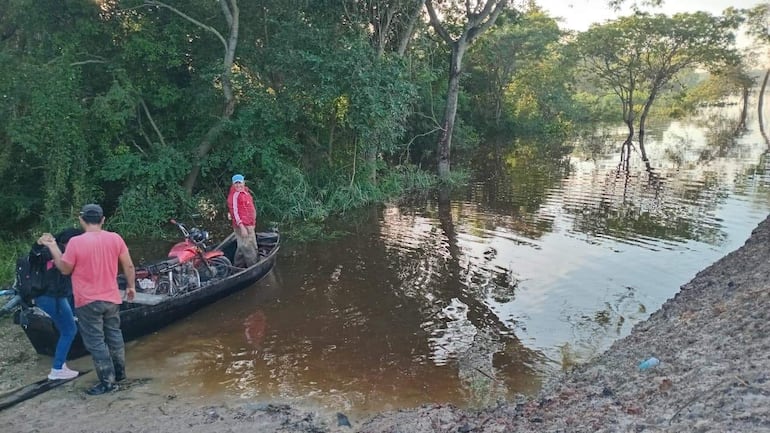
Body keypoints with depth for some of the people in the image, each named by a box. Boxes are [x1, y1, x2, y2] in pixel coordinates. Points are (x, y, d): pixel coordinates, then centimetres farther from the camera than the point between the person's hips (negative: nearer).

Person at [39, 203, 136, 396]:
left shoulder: (76, 242, -15)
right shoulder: (115, 238, -4)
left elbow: (65, 269, -4)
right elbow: (128, 266, 0)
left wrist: (52, 246, 5)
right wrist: (131, 286, 14)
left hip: (88, 301, -5)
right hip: (111, 299, 5)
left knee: (95, 342, 3)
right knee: (114, 335, 20)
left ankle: (107, 381, 6)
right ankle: (119, 372, 31)